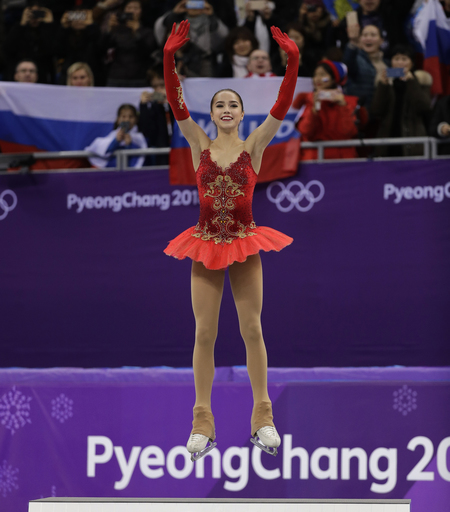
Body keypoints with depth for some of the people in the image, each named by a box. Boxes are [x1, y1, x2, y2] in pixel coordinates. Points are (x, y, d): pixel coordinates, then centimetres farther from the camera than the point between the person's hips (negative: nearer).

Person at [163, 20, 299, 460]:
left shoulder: (254, 145, 0)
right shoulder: (200, 145, 1)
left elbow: (282, 106, -10)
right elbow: (177, 106, -10)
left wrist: (292, 60, -22)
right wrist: (169, 58, -23)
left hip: (245, 245, -1)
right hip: (206, 244, 1)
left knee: (252, 329, 1)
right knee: (204, 332, 1)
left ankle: (263, 416, 8)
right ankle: (202, 421, 6)